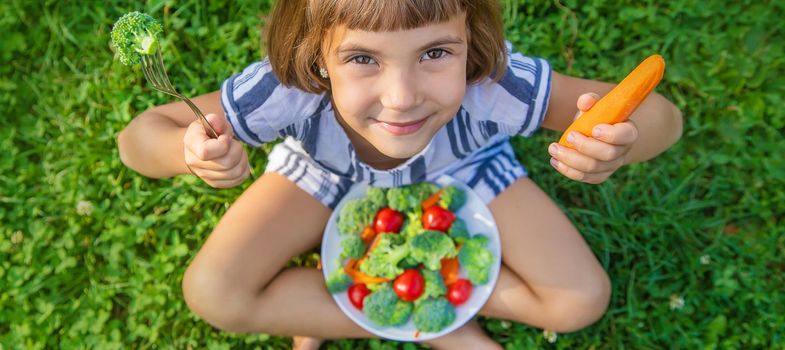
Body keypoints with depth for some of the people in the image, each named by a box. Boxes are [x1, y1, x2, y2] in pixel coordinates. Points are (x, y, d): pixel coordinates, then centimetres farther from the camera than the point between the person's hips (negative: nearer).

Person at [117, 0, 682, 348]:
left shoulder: (497, 89, -41)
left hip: (460, 172, 1)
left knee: (582, 301, -10)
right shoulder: (288, 92, -39)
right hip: (326, 174, 0)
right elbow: (137, 136, -29)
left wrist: (619, 143, -55)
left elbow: (661, 116, -31)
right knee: (210, 294, -18)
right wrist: (189, 150, -53)